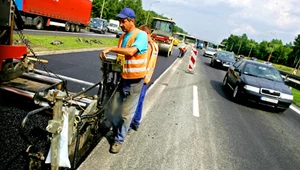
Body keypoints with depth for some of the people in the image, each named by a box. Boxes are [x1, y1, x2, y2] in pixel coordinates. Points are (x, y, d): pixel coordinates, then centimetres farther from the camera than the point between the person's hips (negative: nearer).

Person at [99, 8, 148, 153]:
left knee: (126, 113, 5)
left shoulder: (141, 35, -13)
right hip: (121, 78, 7)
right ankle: (117, 129, 39)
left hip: (134, 81, -6)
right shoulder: (122, 37, 10)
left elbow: (131, 51, -30)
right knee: (112, 111, 12)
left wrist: (110, 48, -29)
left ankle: (119, 139, 23)